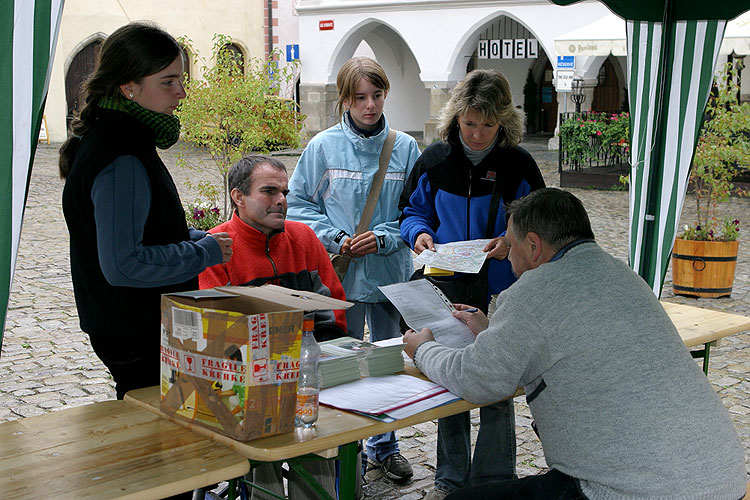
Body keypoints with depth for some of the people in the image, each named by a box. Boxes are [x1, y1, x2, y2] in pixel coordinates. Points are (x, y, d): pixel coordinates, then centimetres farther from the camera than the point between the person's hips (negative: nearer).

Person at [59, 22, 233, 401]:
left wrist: (195, 238, 6)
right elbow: (123, 265, -27)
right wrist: (206, 251, -18)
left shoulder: (118, 141, 9)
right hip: (137, 338, -10)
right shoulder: (120, 162, -24)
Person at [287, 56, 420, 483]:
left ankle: (384, 444, 33)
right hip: (341, 274, -2)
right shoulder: (323, 147, -4)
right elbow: (299, 204, 0)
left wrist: (383, 237, -14)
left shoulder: (405, 148, -1)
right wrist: (337, 238, -13)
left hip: (391, 274, 2)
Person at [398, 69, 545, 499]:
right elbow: (413, 210, 11)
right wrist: (420, 233, -10)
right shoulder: (434, 160, 0)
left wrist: (511, 241, -20)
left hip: (500, 295, -2)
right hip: (447, 293, 3)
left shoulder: (519, 165, -6)